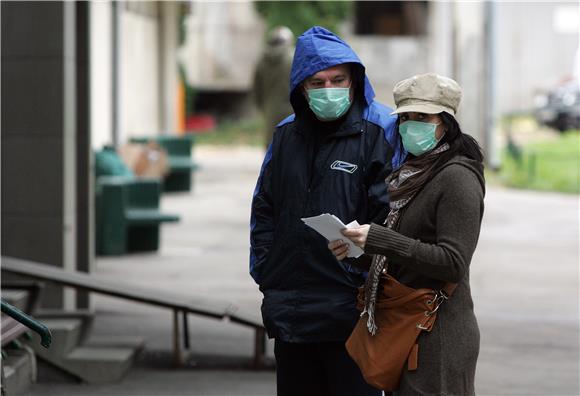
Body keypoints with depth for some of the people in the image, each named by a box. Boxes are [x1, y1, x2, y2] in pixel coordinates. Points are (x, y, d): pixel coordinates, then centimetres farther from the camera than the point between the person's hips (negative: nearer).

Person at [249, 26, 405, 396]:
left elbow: (389, 213, -10)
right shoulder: (287, 134, 12)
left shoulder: (382, 130, -6)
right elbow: (264, 209, 18)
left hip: (350, 311, -6)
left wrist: (367, 274, -15)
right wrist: (264, 268, 10)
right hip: (289, 309, 6)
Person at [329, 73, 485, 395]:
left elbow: (453, 263, -21)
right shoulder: (412, 173, 15)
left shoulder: (457, 178, -12)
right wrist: (359, 246, 1)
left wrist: (380, 239, -25)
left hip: (438, 335, -8)